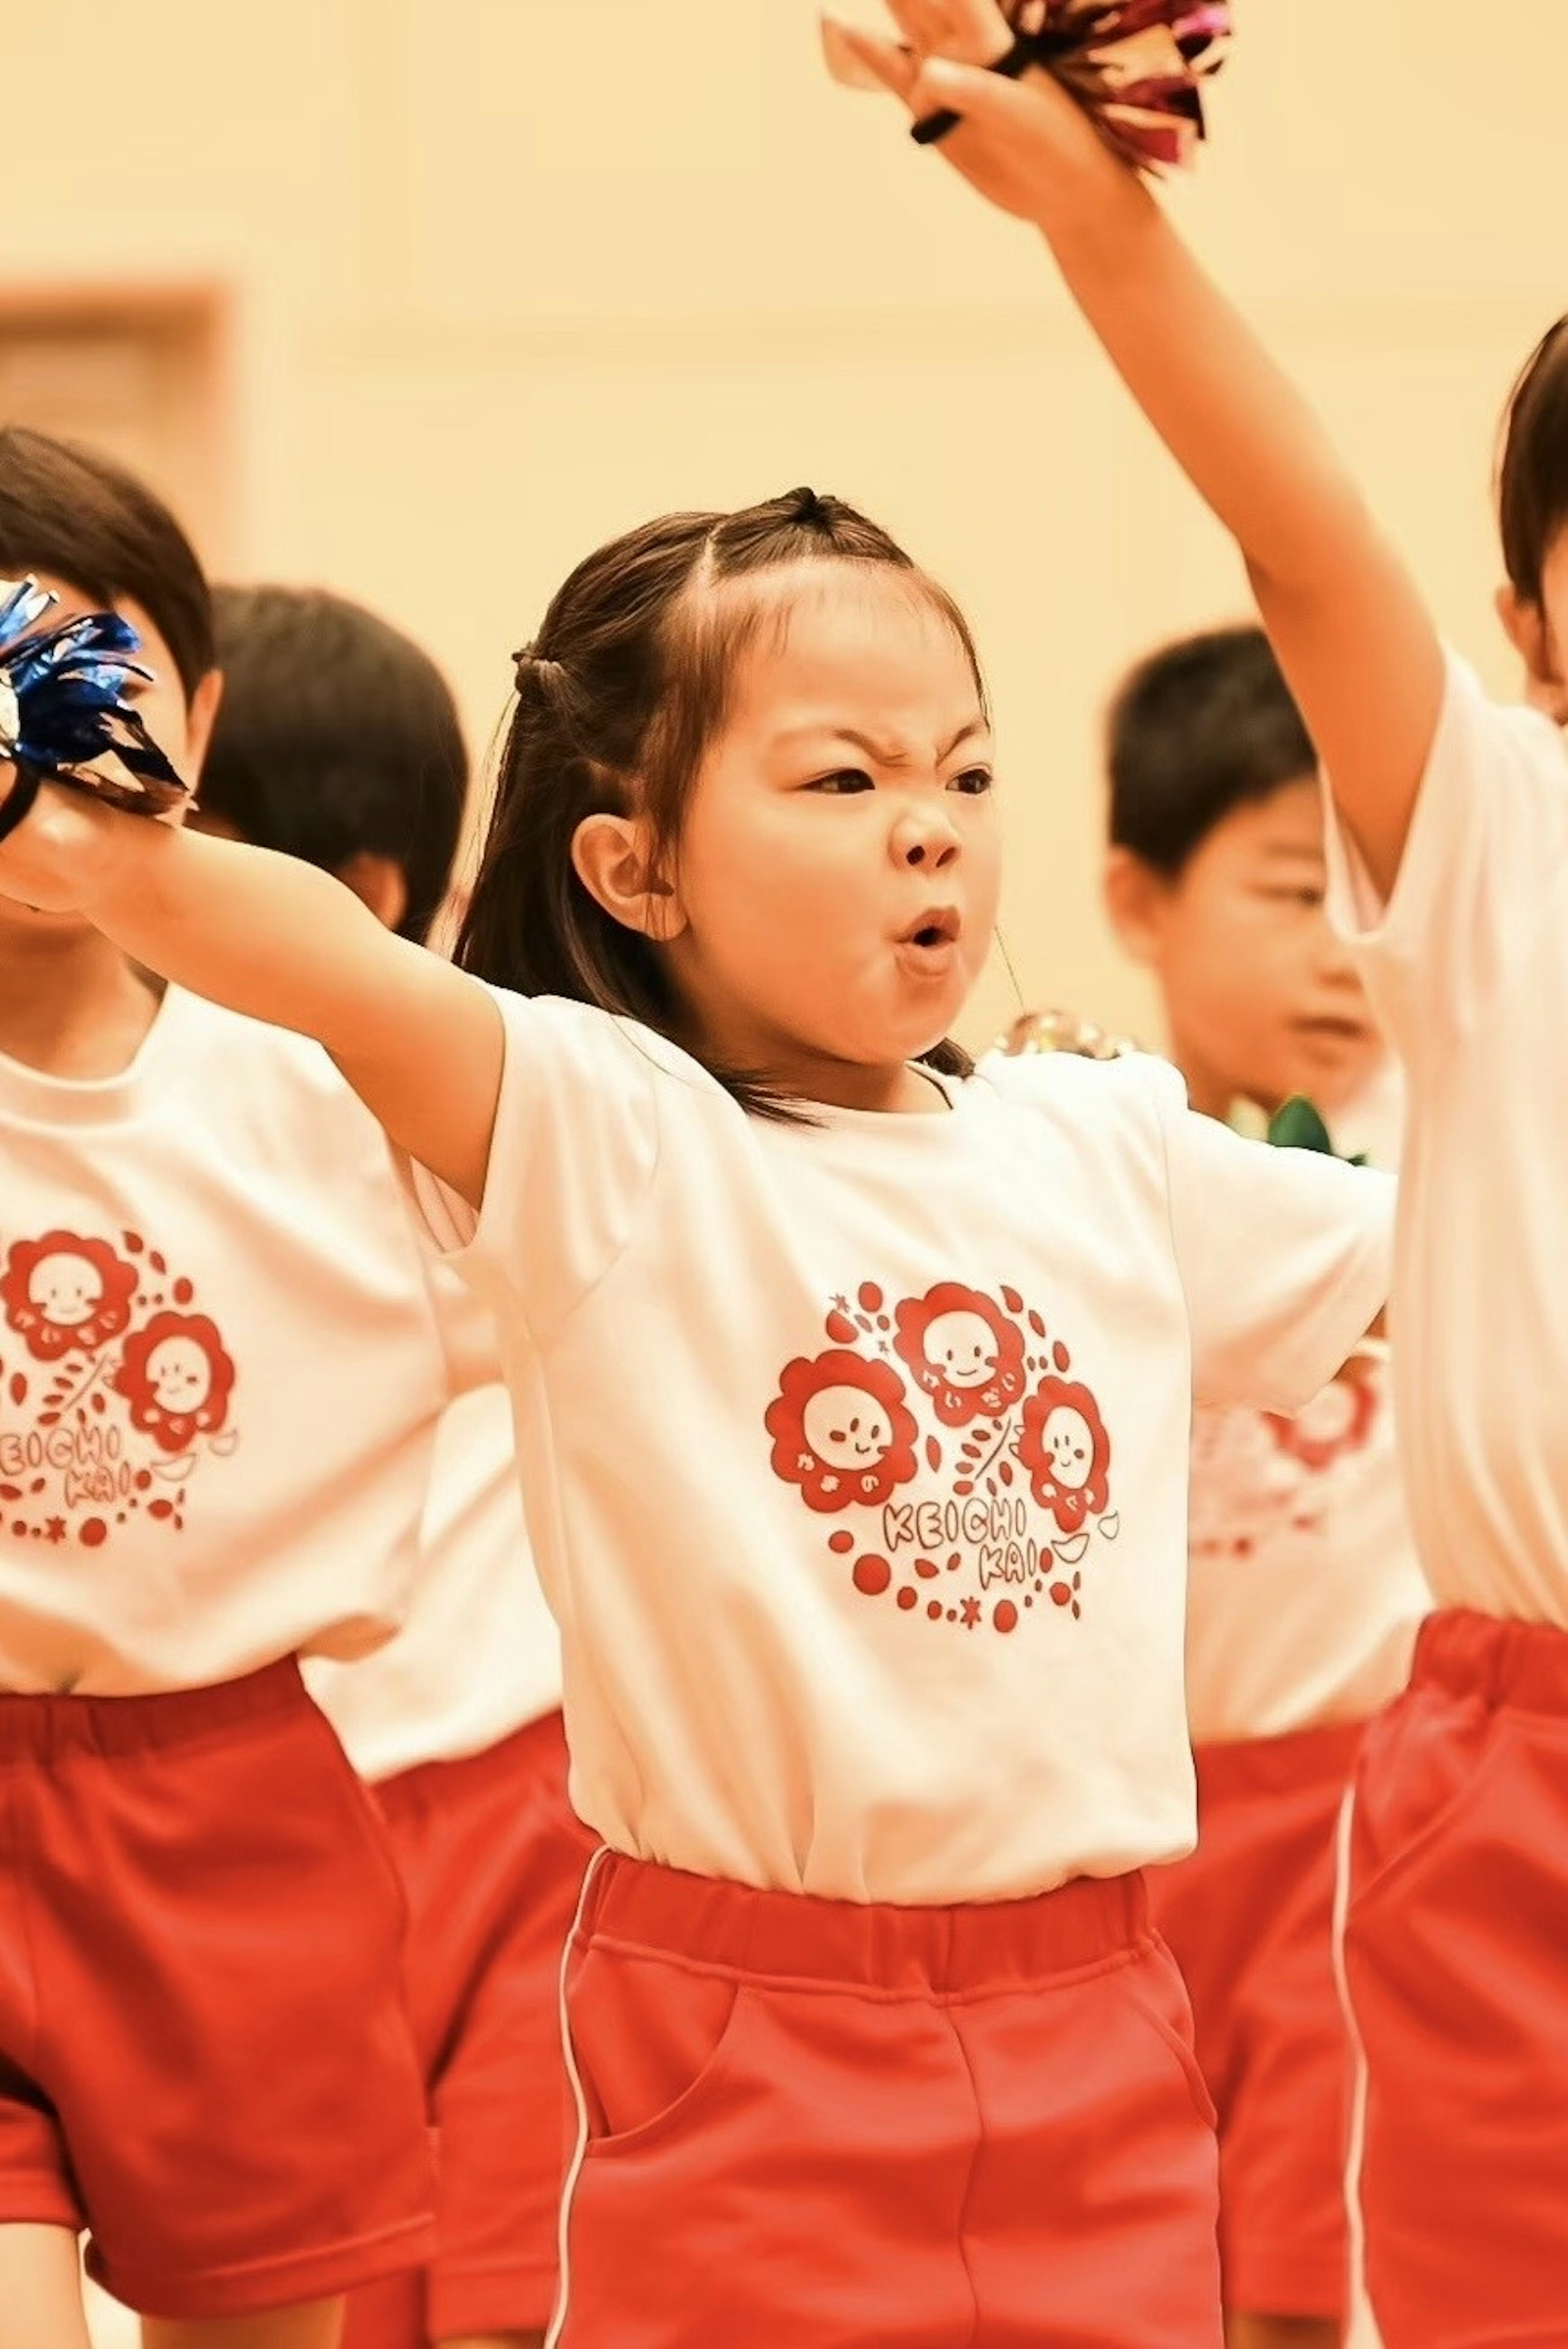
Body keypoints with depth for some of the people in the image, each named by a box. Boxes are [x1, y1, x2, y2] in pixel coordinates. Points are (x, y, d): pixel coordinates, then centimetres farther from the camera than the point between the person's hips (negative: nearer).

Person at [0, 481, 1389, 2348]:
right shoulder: (604, 1147, -8)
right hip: (756, 2062, -4)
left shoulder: (1105, 1150, 8)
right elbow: (336, 968, -28)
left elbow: (1437, 1251, 24)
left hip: (1093, 2036, 4)